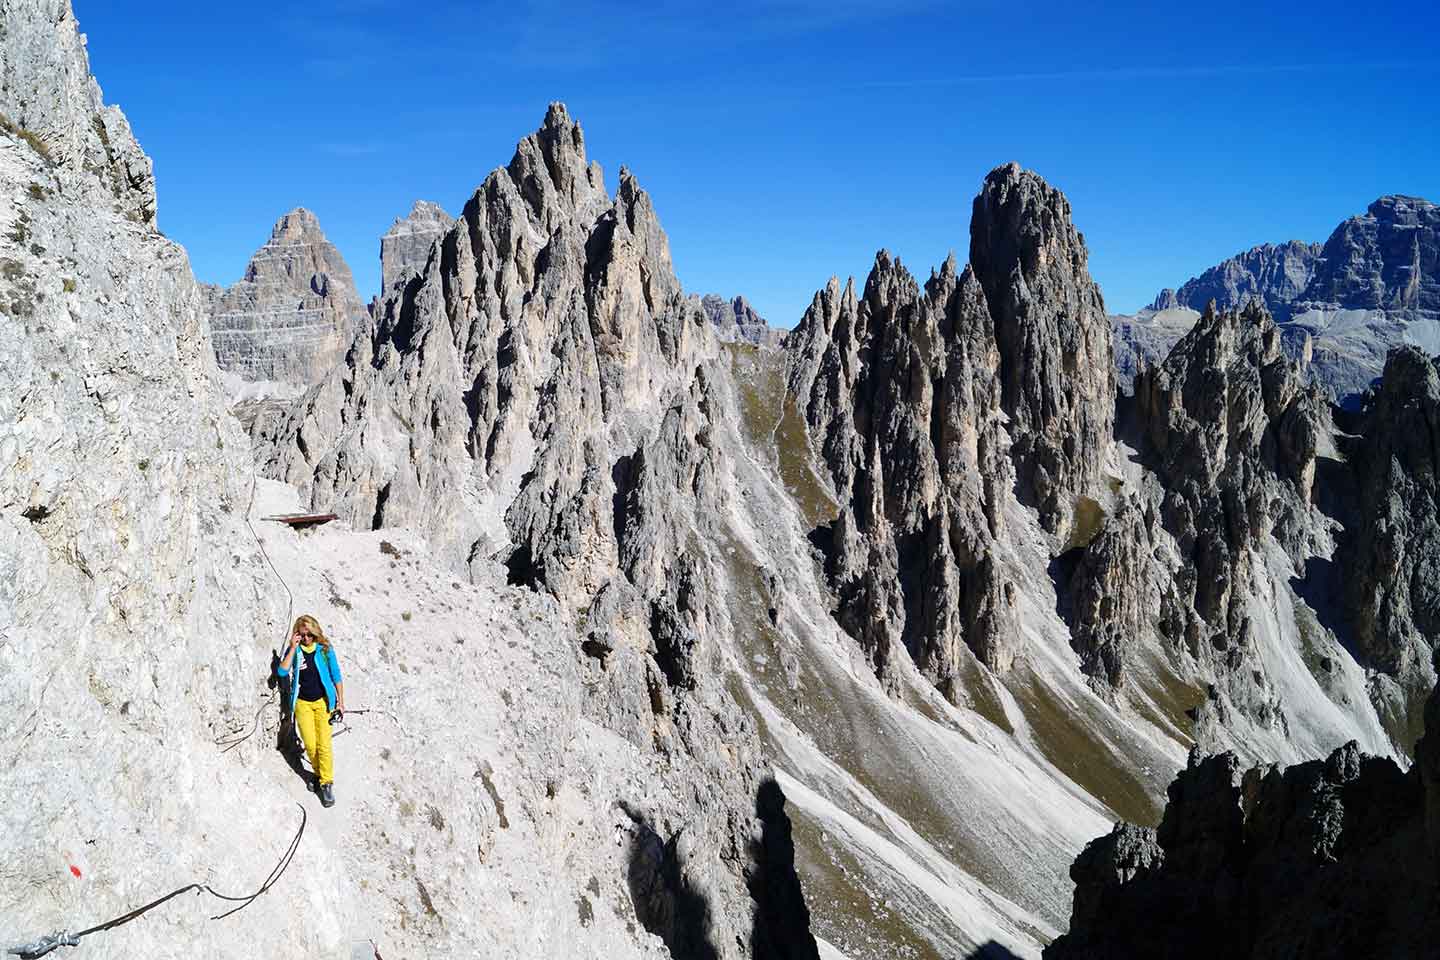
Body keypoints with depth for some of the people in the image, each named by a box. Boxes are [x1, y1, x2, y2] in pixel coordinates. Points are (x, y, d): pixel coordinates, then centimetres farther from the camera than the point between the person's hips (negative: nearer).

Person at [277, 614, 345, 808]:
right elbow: (283, 671, -18)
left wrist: (340, 702, 2)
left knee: (324, 745, -5)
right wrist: (293, 648, -20)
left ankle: (327, 783, 5)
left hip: (323, 701, -1)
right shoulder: (294, 650, -3)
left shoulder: (325, 649, -5)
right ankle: (319, 773, 27)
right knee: (309, 745, 1)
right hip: (302, 703, 1)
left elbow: (336, 676, 1)